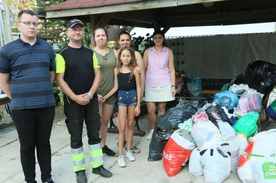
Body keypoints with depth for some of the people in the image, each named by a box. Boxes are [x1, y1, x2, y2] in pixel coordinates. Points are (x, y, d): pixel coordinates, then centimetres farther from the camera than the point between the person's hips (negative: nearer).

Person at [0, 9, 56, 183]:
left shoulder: (47, 47, 7)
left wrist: (44, 92, 12)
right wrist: (17, 98, 1)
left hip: (47, 105, 2)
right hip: (22, 108, -2)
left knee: (44, 143, 13)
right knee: (27, 146, 9)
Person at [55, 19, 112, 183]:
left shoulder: (90, 53, 8)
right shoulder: (62, 55, -3)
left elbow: (98, 75, 5)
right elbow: (60, 80, -9)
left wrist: (90, 94, -9)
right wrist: (75, 98, -16)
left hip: (91, 100, 4)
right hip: (73, 102, -3)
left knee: (94, 134, 11)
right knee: (76, 137, 7)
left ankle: (98, 165, 25)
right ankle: (80, 170, 21)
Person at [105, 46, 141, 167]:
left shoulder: (134, 70, -6)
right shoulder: (117, 70, 0)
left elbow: (138, 88, -4)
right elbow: (116, 87, 4)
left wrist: (138, 105, -5)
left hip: (133, 96, 0)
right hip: (121, 97, 0)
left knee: (130, 125, 10)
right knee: (122, 127, -2)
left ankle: (128, 150, 25)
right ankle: (120, 155, 5)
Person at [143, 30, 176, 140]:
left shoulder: (168, 51, 5)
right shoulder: (148, 51, 6)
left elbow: (171, 69, 4)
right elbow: (143, 68, 6)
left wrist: (173, 86, -1)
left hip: (164, 84, 0)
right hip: (150, 84, 1)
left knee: (161, 108, 4)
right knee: (150, 110, -2)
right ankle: (153, 130, 20)